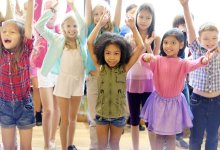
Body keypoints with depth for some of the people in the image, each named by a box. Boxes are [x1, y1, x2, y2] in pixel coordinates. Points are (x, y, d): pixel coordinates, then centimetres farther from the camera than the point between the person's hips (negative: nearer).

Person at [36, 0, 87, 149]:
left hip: (78, 80, 3)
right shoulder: (58, 39, 0)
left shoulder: (81, 40, 4)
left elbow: (84, 25, -15)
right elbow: (39, 26, -8)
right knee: (65, 119, 3)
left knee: (73, 117, 15)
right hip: (64, 80, -2)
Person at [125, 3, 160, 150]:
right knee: (134, 119, 13)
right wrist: (130, 47, -12)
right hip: (132, 81, 3)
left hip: (148, 82, -2)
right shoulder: (129, 36, 2)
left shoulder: (156, 38, -3)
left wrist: (148, 45, -18)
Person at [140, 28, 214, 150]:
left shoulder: (183, 63, -10)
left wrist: (203, 61, -53)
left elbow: (194, 64, -29)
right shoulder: (157, 60, -7)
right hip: (159, 100, 0)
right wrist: (145, 58, -49)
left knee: (171, 134, 13)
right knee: (158, 134, 11)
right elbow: (145, 63, -23)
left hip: (174, 102, 0)